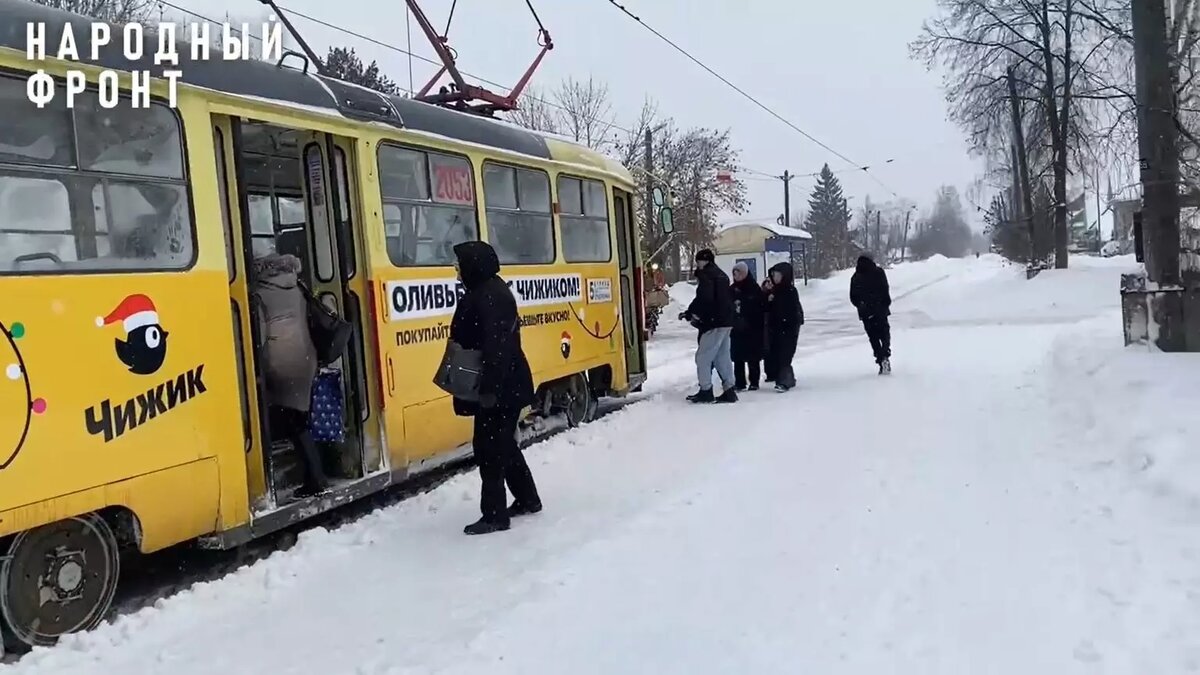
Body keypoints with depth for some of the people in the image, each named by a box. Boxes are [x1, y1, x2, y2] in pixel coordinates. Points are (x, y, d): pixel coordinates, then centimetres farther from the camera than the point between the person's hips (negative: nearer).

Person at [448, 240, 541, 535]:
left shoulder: (490, 296, -19)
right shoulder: (484, 292, 15)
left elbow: (497, 346, -26)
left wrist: (489, 388, -28)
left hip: (499, 388, -11)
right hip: (504, 386, 11)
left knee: (489, 447, -5)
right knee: (503, 444, 19)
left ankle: (494, 515, 3)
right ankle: (528, 500, 32)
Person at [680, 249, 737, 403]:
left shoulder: (706, 275, -9)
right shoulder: (721, 275, 20)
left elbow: (703, 298, -22)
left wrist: (690, 313, -9)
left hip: (715, 323, -9)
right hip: (726, 322, 9)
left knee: (703, 356, -3)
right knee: (722, 357, 12)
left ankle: (706, 391, -1)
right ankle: (729, 391, 11)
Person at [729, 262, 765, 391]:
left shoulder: (755, 289, -4)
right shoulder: (732, 290, 7)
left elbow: (762, 307, -6)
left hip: (752, 328, -4)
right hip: (736, 328, 4)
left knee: (753, 357, 2)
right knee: (738, 357, 5)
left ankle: (754, 382, 10)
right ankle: (740, 383, 12)